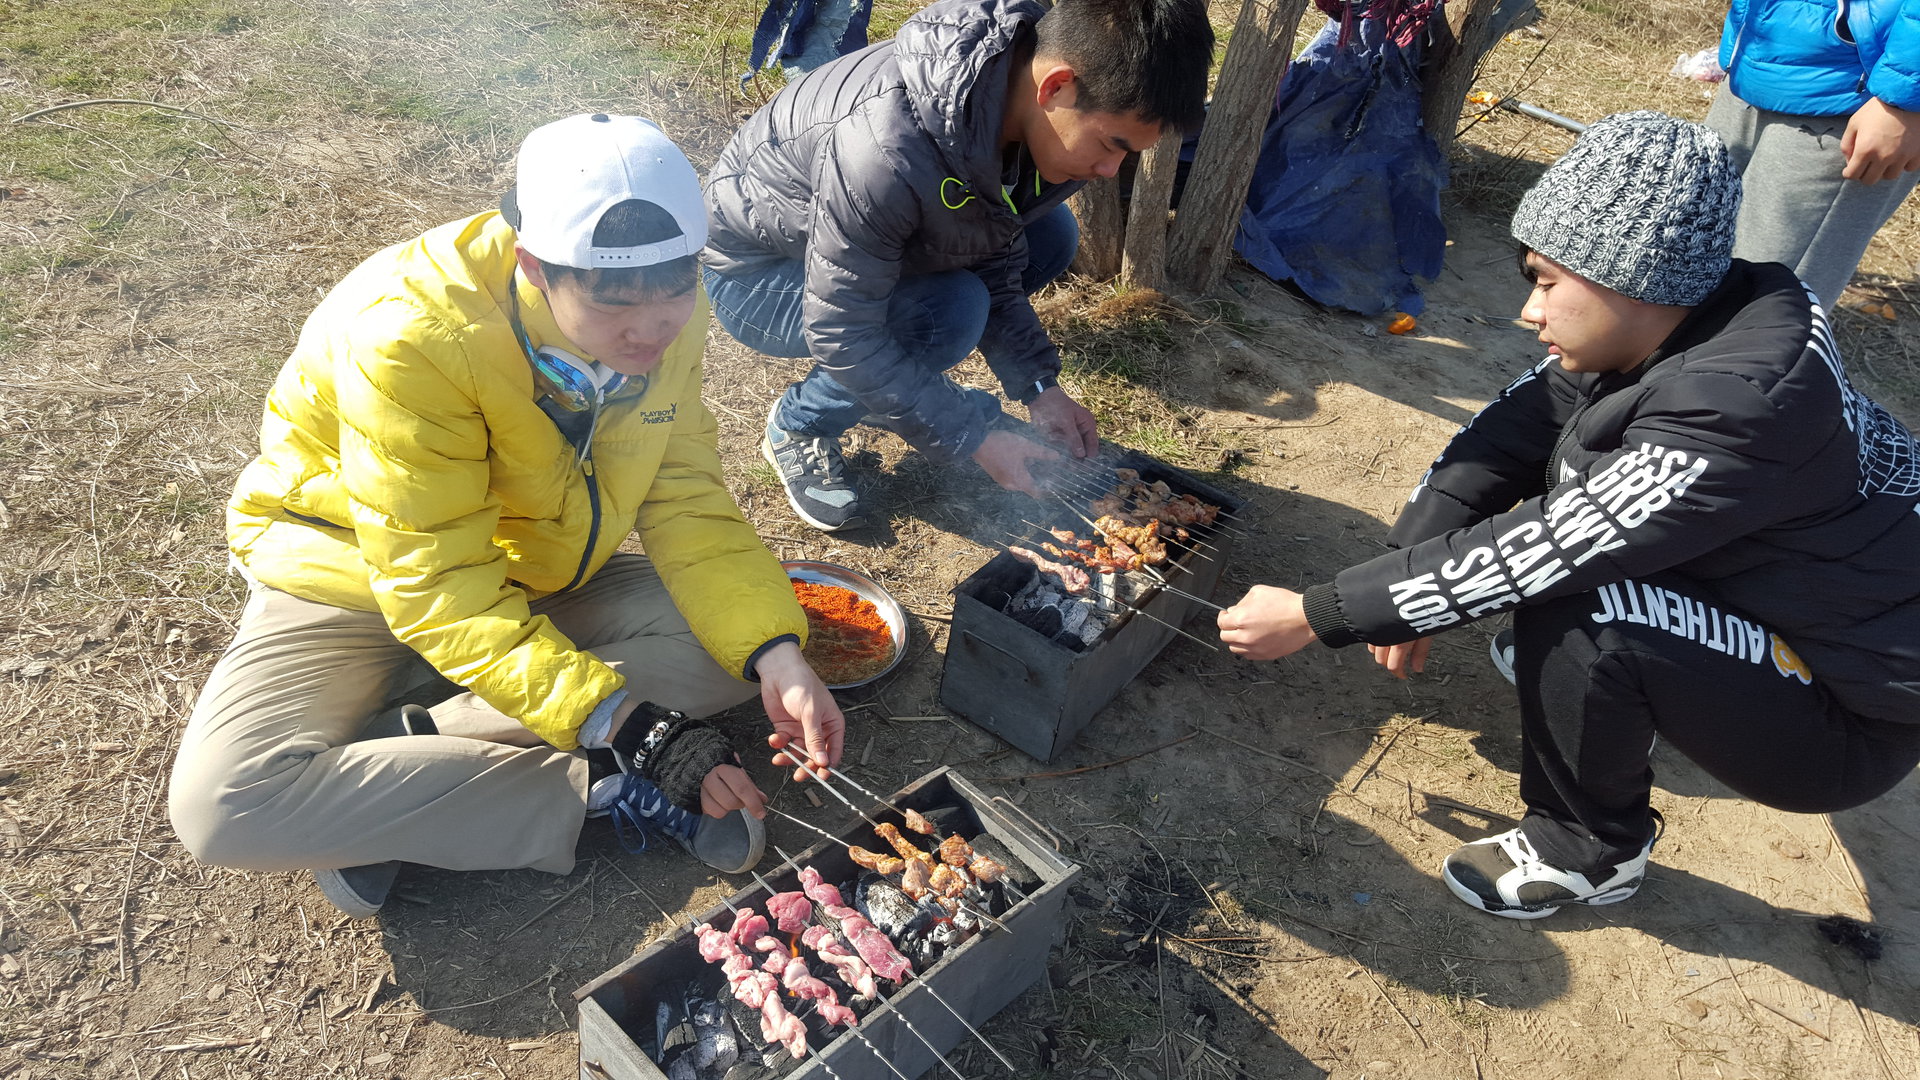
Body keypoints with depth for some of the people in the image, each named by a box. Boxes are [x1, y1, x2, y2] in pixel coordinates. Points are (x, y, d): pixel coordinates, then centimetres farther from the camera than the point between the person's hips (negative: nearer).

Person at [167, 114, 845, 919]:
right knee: (222, 806, -29)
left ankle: (406, 743, -18)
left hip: (537, 578, 5)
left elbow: (684, 500, -11)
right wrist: (625, 725, -40)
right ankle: (589, 798, -20)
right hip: (363, 581, -4)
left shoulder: (664, 317, -15)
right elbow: (442, 593, -32)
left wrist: (775, 655, -27)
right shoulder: (410, 339, -33)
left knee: (736, 640, -18)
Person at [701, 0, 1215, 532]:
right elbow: (841, 334, -33)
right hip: (755, 270, -7)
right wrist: (976, 439, -29)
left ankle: (896, 384, 8)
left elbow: (996, 261, -4)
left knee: (1051, 234, -4)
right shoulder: (891, 151, -41)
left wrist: (1039, 387, -12)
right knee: (949, 313, -31)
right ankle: (801, 424, -4)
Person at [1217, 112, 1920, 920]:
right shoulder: (1681, 315, -10)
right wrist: (1404, 599, -14)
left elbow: (1533, 554, -33)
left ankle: (1593, 853, -3)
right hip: (1752, 602, 8)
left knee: (1573, 617, -31)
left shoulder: (1741, 404, -34)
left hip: (1847, 715, -8)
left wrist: (1316, 616, -27)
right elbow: (1509, 433, -7)